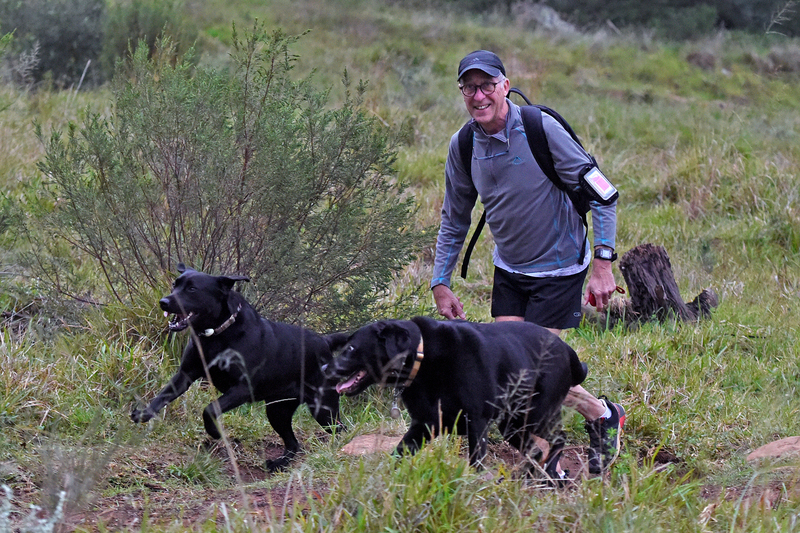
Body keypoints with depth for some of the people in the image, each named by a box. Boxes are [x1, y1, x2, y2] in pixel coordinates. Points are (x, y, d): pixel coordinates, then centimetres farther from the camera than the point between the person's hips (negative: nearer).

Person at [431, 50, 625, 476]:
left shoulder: (541, 129, -19)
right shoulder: (463, 147, -3)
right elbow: (454, 221, 12)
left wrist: (603, 263, -20)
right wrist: (440, 284, 8)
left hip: (559, 269, -5)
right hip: (508, 271, 6)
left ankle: (603, 416, 16)